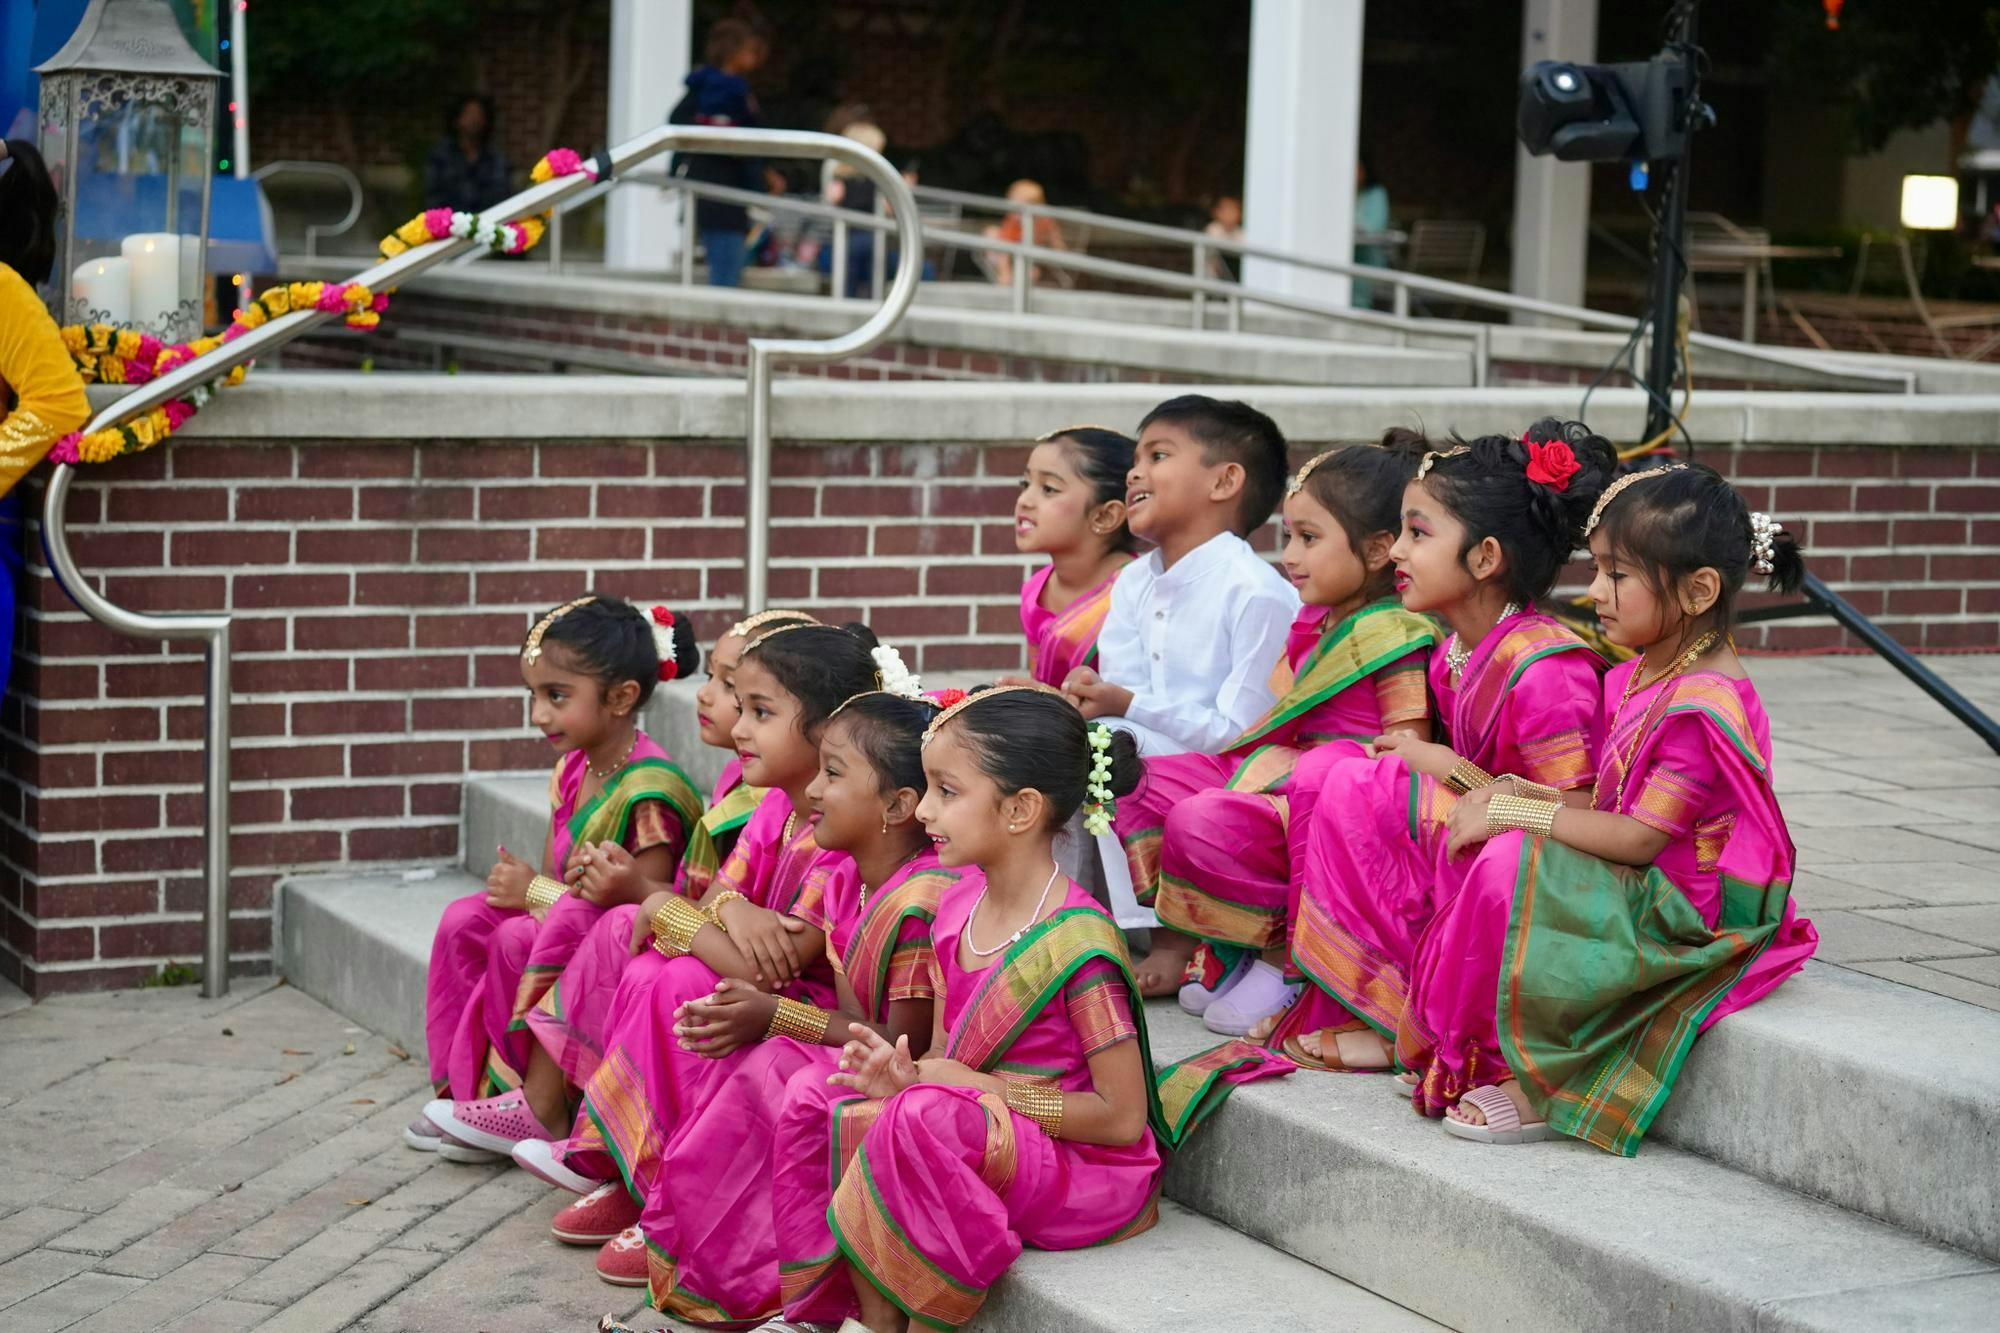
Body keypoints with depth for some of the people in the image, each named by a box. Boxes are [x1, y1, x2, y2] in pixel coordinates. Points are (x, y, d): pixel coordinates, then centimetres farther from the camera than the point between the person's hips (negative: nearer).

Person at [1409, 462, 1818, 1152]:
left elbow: (1639, 838, -23)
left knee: (1514, 870, -26)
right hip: (1643, 889, 11)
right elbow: (1608, 802, 13)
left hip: (1690, 908, -11)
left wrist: (1513, 812, -20)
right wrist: (1511, 794, -3)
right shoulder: (1643, 677, 11)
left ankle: (1539, 1083, -13)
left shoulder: (1703, 705, -22)